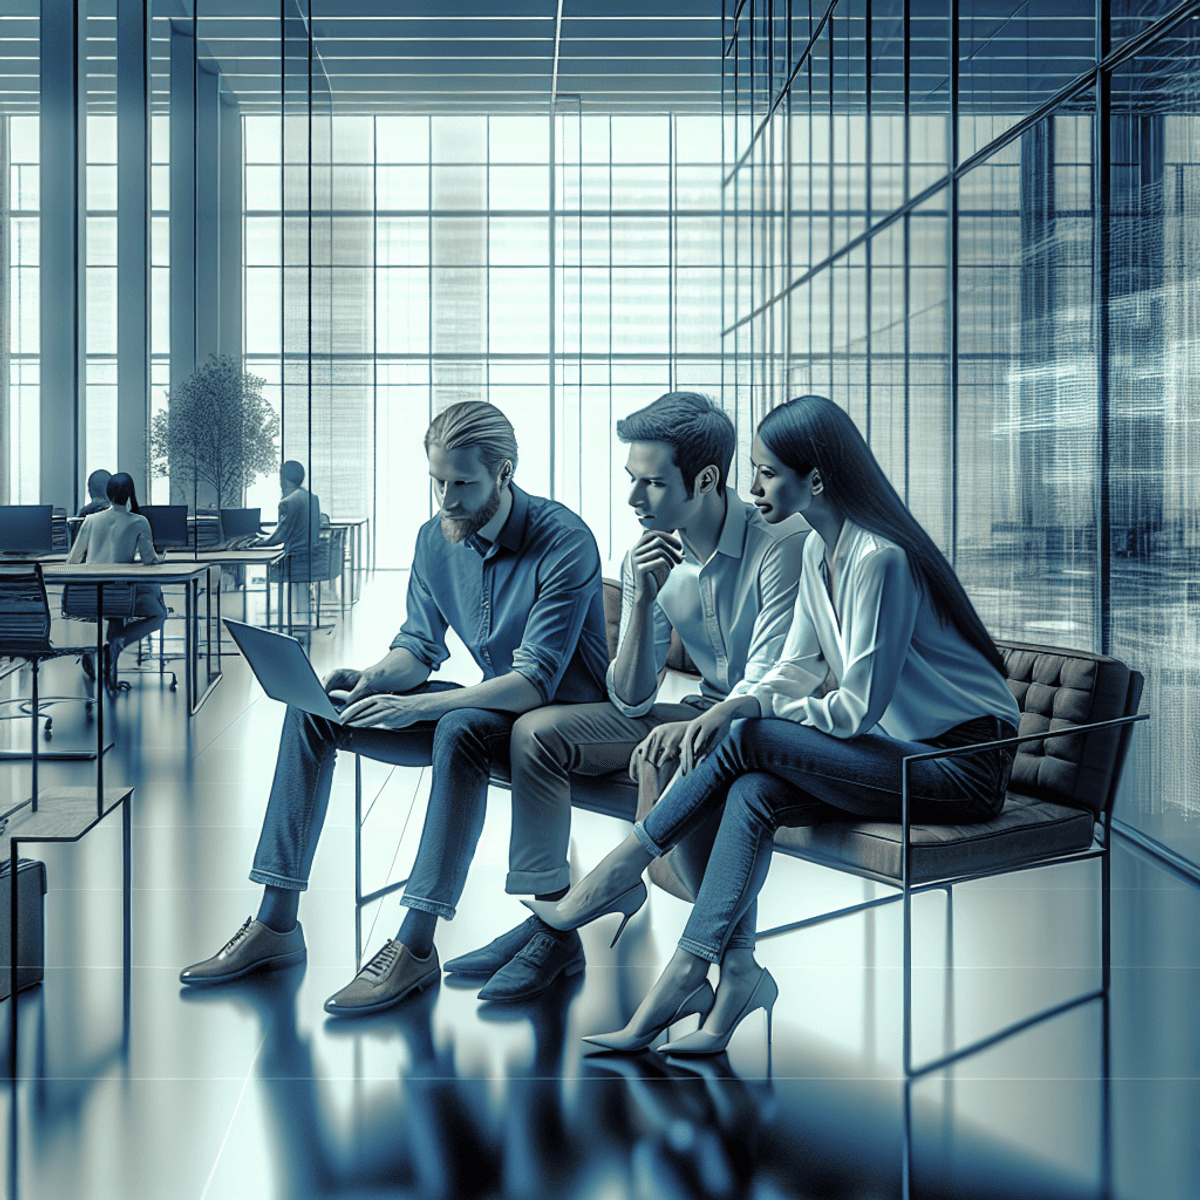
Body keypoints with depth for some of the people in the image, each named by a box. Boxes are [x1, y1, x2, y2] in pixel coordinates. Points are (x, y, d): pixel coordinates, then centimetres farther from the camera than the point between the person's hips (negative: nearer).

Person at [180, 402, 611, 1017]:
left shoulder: (565, 542, -22)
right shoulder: (436, 538, 0)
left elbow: (535, 681, -27)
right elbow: (419, 647, 8)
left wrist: (416, 707, -36)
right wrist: (373, 677, -16)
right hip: (483, 706, 7)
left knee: (461, 728, -40)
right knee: (311, 710, -6)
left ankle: (415, 945, -33)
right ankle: (275, 924, -6)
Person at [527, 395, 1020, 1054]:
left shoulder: (879, 559, -22)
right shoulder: (819, 551, 7)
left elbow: (859, 708, -21)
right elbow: (797, 669, 12)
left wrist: (749, 711, -14)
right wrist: (731, 706, -6)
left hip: (965, 762, -8)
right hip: (902, 747, 8)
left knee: (749, 741, -19)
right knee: (753, 792, -18)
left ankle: (616, 875, -4)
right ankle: (733, 977, -20)